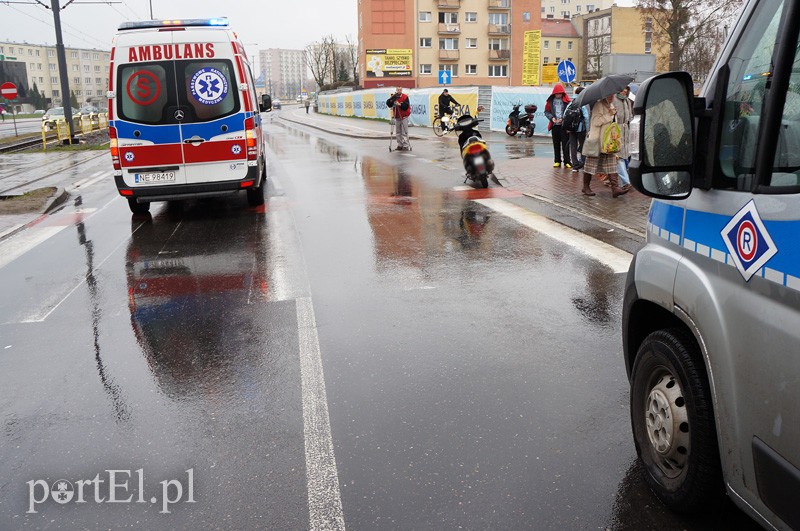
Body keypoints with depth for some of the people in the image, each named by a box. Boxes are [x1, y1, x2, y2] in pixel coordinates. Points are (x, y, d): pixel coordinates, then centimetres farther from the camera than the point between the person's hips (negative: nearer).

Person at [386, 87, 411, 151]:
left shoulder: (405, 97, -7)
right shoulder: (393, 97, 5)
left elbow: (406, 106, -18)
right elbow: (388, 104, -9)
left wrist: (400, 104, -32)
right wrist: (392, 98, -24)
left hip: (404, 117, -5)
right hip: (397, 117, 5)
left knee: (404, 132, -7)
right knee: (398, 132, 9)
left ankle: (406, 146, -6)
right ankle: (400, 145, 17)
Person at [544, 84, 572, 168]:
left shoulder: (566, 100, -2)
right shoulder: (551, 100, 5)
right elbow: (546, 111, 9)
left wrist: (563, 119, -14)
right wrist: (551, 118, -8)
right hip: (554, 125, 3)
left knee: (565, 144, -3)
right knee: (556, 144, 8)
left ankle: (567, 162, 0)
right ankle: (557, 161, 15)